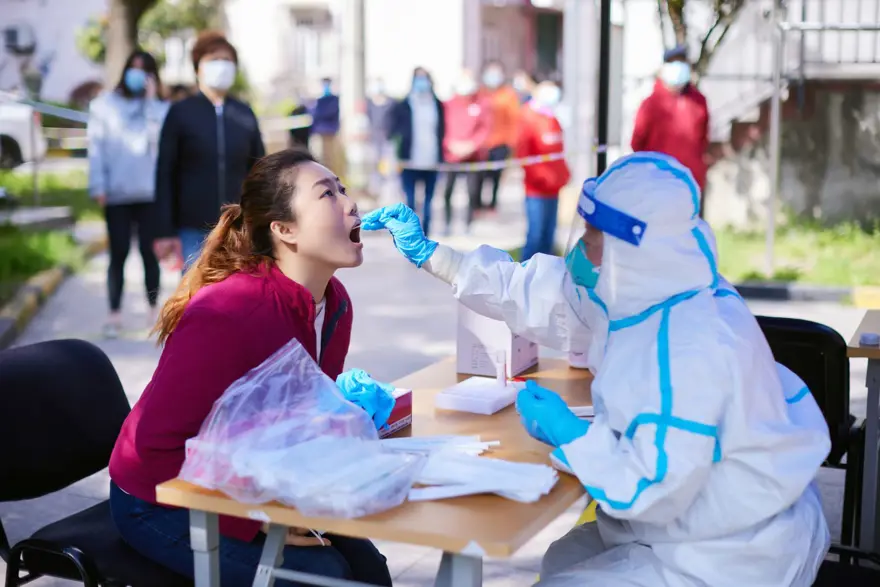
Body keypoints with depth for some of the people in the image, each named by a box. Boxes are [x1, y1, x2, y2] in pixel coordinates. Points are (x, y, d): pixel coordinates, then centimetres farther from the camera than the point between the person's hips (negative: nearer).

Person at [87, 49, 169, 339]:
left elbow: (158, 138, -10)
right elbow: (96, 148, 3)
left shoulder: (160, 108, 8)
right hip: (116, 193, 0)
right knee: (118, 253, -1)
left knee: (149, 252, 3)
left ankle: (153, 311, 12)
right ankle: (114, 314, 3)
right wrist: (98, 186, -5)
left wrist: (150, 99, -8)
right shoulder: (104, 105, 7)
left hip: (150, 192, 0)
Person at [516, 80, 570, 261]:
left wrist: (563, 173, 14)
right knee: (536, 234, -7)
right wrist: (536, 176, -23)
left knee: (549, 234, 12)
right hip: (537, 190, -8)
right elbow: (522, 153, -18)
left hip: (553, 187, 8)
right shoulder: (529, 119, -11)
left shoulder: (552, 120, 14)